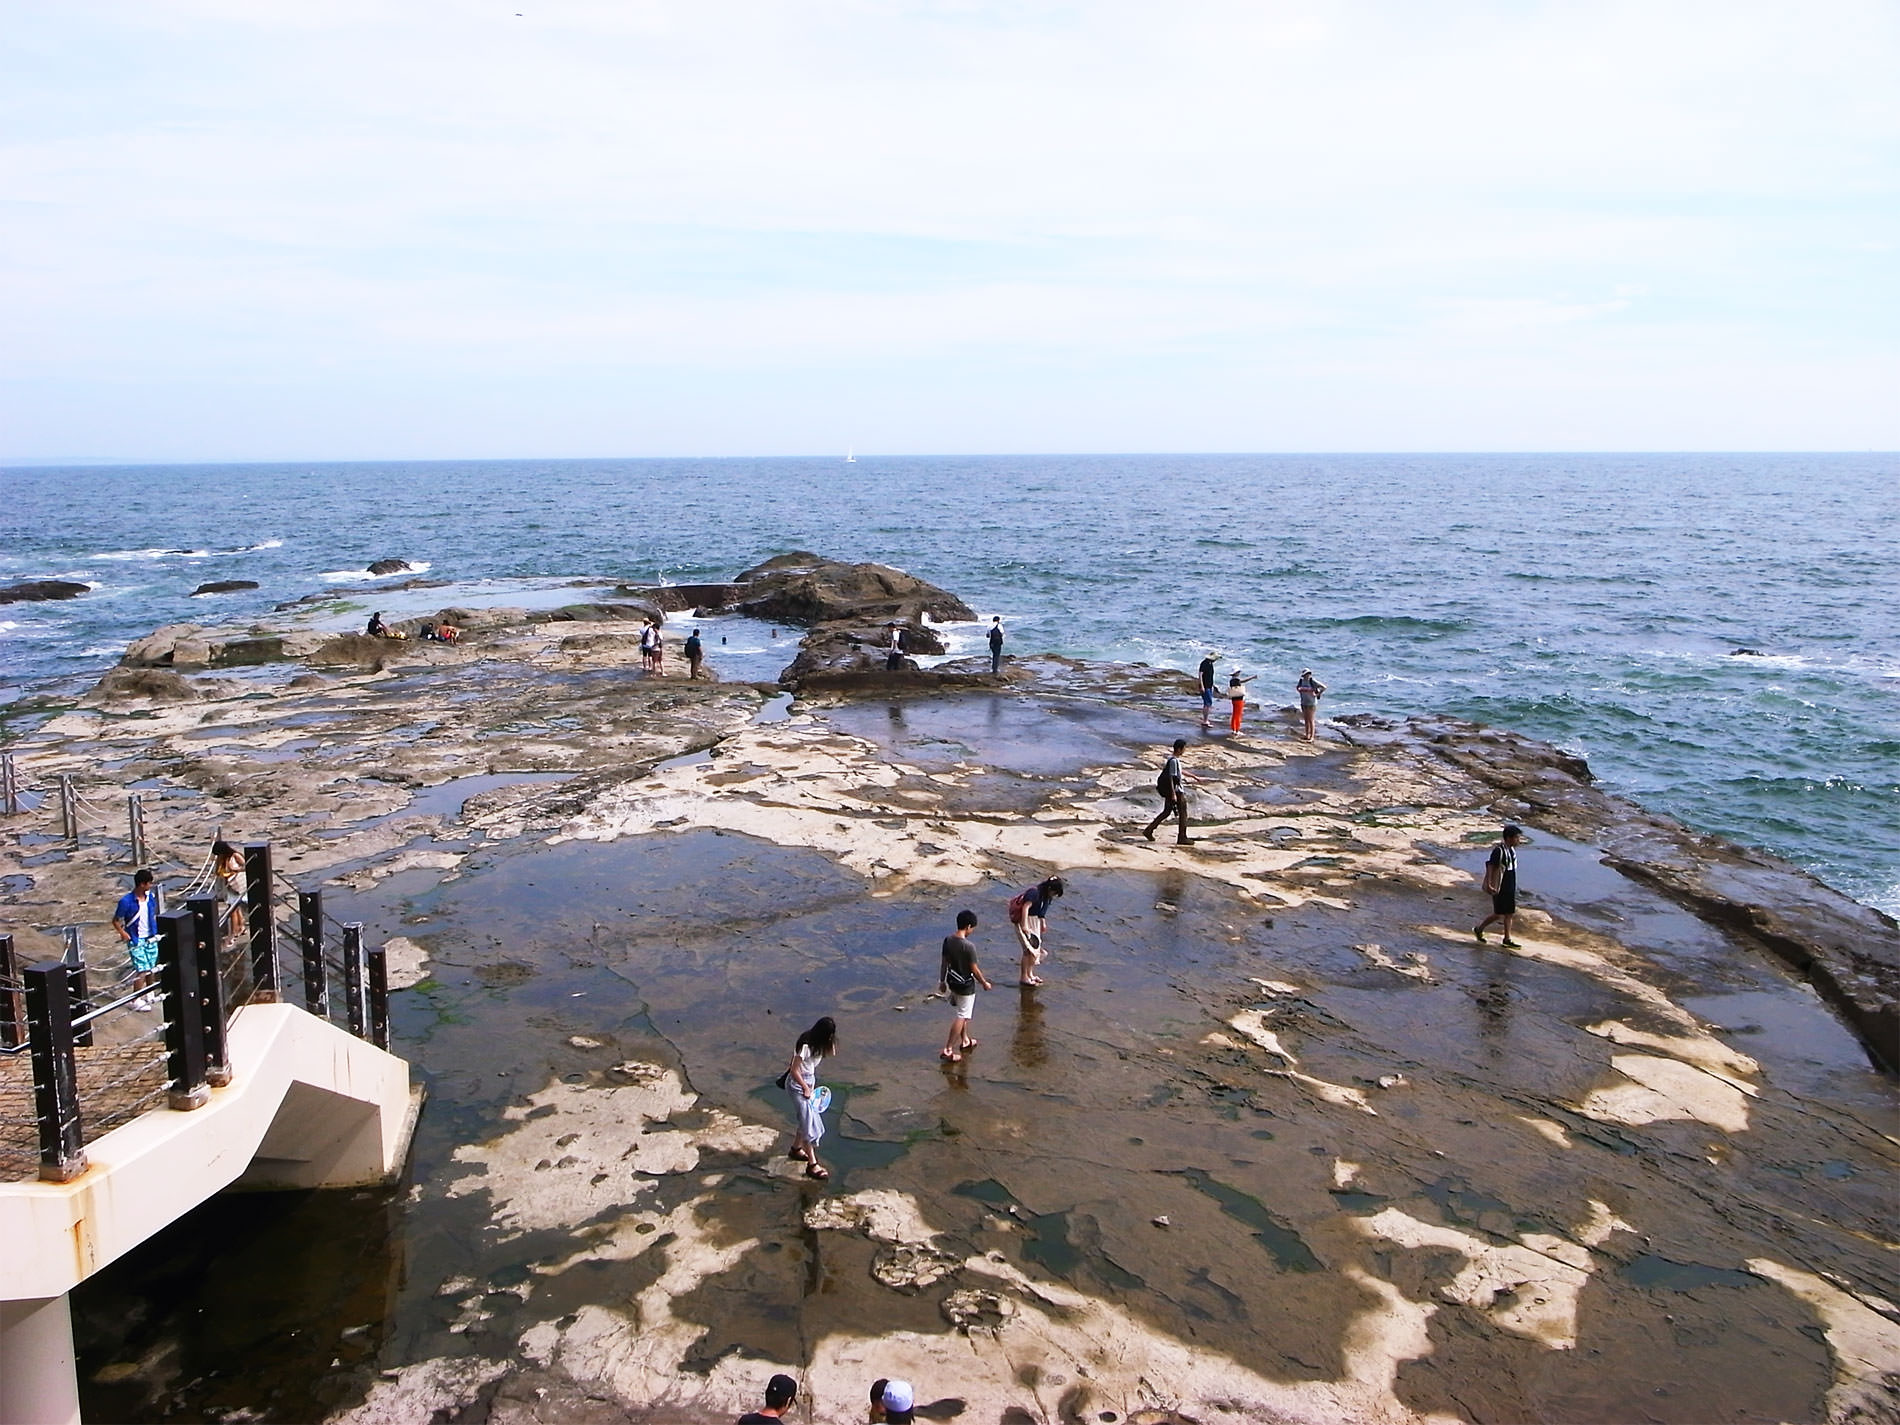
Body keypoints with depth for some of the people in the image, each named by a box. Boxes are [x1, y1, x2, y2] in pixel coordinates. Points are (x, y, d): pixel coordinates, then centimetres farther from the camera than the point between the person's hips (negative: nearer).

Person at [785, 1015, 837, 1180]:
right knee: (809, 1123, -7)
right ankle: (812, 1164, -3)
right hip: (798, 1084, -9)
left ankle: (796, 1149, 39)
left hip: (809, 1081, 9)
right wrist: (806, 1088, -15)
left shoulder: (818, 1042, -2)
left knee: (808, 1119, 17)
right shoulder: (805, 1045, -27)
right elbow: (794, 1070, -21)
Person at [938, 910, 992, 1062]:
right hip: (966, 986, -7)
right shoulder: (969, 946, -26)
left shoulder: (948, 940, -7)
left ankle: (965, 1040, 41)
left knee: (963, 1013, 26)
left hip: (952, 982, 7)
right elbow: (974, 969, -18)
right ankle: (948, 1049, 4)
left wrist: (942, 980, 16)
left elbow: (944, 962, 4)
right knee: (961, 1017, 4)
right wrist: (985, 983, -2)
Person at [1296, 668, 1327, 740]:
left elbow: (1324, 687, -14)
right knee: (1306, 720, 12)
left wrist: (1317, 694, -13)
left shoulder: (1313, 681, -16)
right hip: (1304, 703, 6)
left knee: (1311, 720, -5)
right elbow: (1297, 687, 22)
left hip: (1312, 703, -6)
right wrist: (1301, 693, 5)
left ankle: (1312, 737, -2)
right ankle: (1307, 735, 19)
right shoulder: (1301, 681, 1)